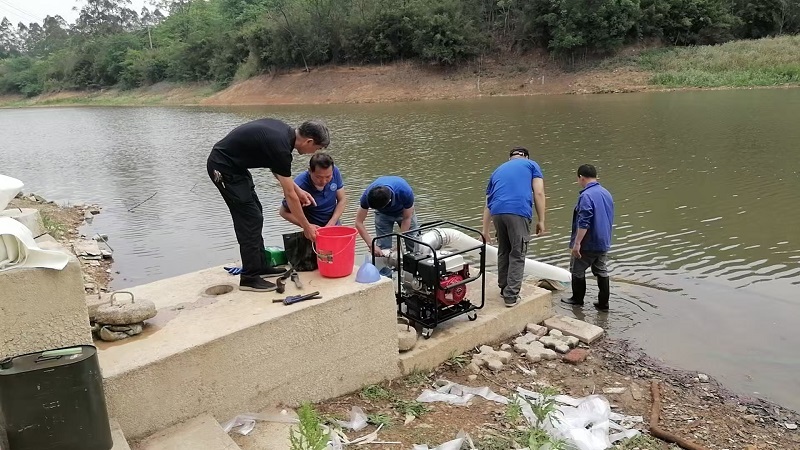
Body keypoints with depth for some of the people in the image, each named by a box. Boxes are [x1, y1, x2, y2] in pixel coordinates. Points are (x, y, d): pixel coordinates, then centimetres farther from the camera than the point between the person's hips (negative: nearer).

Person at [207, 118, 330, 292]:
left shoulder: (285, 131, 2)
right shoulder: (281, 147, -24)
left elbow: (275, 167, 19)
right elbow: (289, 195, -17)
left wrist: (299, 190, 16)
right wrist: (306, 226, -7)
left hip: (233, 165, 10)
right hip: (223, 168, -10)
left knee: (255, 213, 14)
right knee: (251, 218, -8)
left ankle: (260, 266, 23)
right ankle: (249, 278, -1)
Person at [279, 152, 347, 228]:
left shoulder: (335, 171, -14)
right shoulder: (299, 185, -26)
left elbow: (342, 200, -3)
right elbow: (284, 212, -12)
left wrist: (331, 224, -15)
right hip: (314, 228, -4)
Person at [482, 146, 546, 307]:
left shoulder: (498, 170, 30)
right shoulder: (531, 165, 19)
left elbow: (488, 203, 28)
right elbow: (539, 193, 5)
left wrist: (485, 230, 32)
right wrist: (541, 220, 7)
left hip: (497, 212, 4)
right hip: (519, 212, -4)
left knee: (503, 251, 20)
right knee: (518, 255, 5)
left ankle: (504, 288, 30)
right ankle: (511, 296, 4)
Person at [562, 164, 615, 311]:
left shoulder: (586, 196, -20)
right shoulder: (607, 194, 8)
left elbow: (583, 223, -25)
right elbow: (610, 219, 17)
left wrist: (577, 243, -22)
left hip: (588, 244, -8)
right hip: (604, 243, 8)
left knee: (577, 271, 10)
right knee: (602, 272, 14)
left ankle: (577, 299, 21)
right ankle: (603, 303, 17)